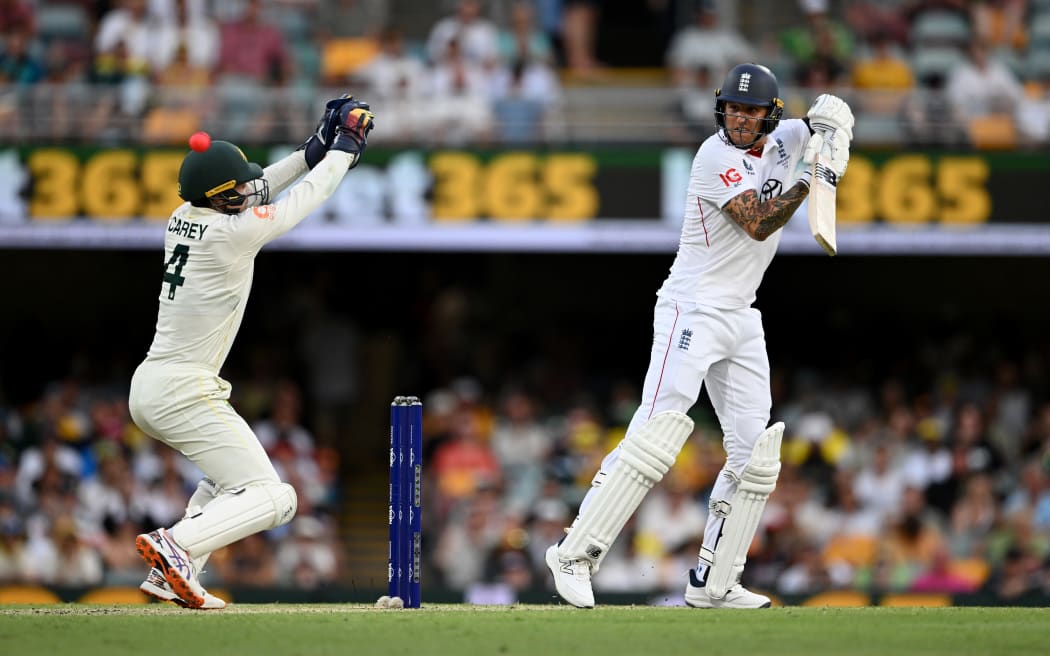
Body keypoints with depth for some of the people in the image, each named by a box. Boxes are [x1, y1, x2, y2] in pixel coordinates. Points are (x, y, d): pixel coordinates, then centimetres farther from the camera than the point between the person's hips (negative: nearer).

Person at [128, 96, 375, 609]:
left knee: (230, 477, 30)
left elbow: (253, 192, 22)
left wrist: (314, 149, 21)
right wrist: (345, 146, 11)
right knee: (273, 498, -8)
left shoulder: (182, 219, 5)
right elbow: (306, 198, -4)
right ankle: (175, 545, -27)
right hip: (184, 392, -9)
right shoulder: (232, 234, -17)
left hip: (146, 388, 9)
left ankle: (169, 578, 17)